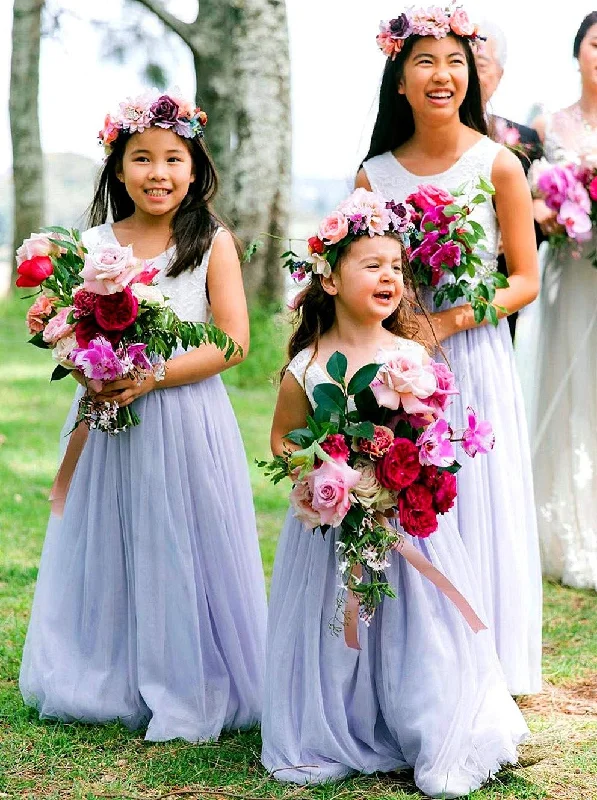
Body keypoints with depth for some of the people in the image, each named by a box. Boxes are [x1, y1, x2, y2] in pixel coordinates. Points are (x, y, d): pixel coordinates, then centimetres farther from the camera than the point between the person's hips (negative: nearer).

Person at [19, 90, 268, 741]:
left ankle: (190, 692, 17)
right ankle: (107, 681, 27)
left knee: (184, 553, 2)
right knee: (110, 551, 10)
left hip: (187, 421, -3)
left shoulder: (212, 242, -2)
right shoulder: (93, 244, 6)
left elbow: (233, 340, -9)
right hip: (109, 422, 3)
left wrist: (151, 379, -18)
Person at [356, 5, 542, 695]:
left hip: (473, 357, -2)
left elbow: (525, 281, -3)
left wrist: (448, 321, -15)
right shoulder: (374, 174, 4)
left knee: (477, 508, 2)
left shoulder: (498, 165, -4)